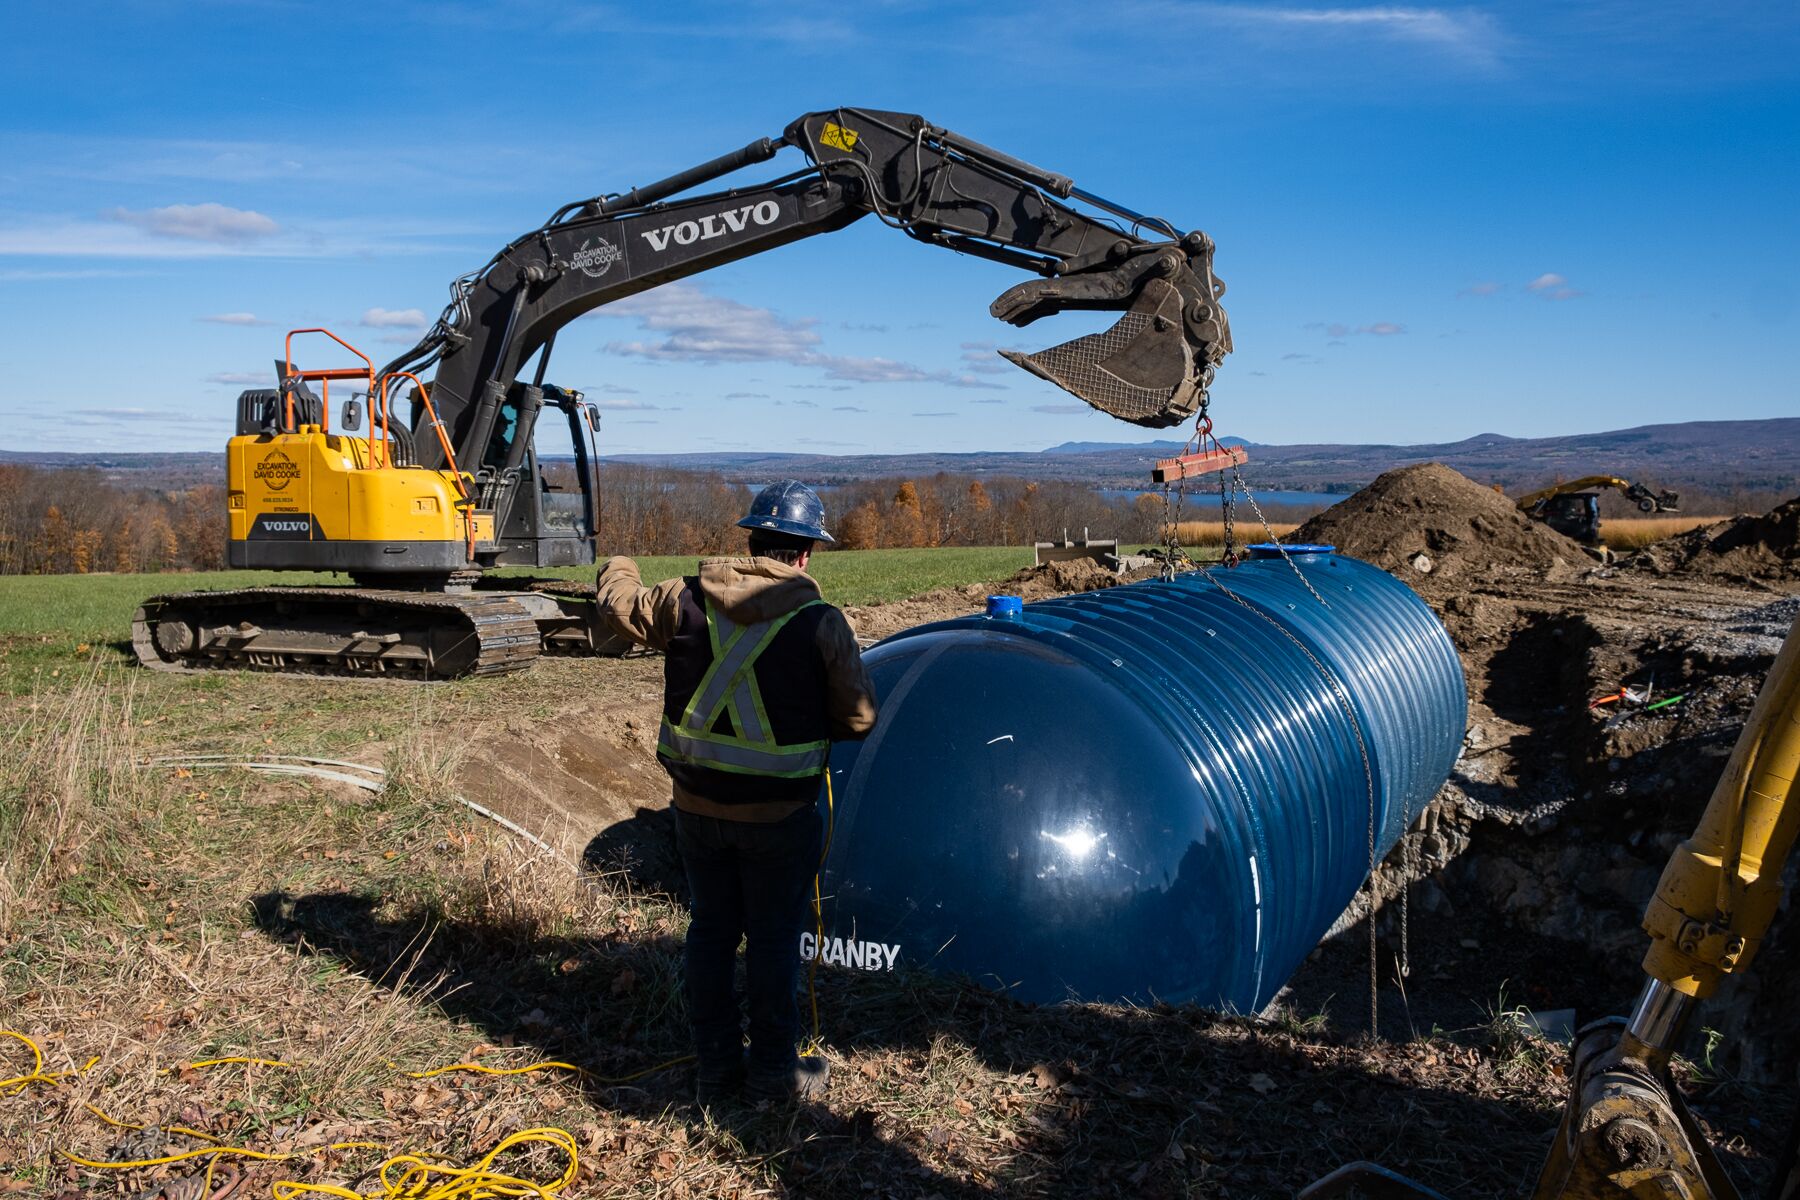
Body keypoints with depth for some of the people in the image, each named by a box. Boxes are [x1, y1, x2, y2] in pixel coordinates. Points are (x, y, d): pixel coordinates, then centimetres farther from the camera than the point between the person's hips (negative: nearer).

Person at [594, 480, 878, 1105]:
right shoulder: (820, 621, -14)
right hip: (780, 812, -3)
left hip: (698, 802, 4)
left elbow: (619, 608, 12)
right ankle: (773, 1071, 25)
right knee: (774, 938, 11)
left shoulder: (686, 600, -5)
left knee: (711, 929, 18)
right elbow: (858, 716, -8)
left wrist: (617, 570, 33)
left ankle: (715, 1066, 30)